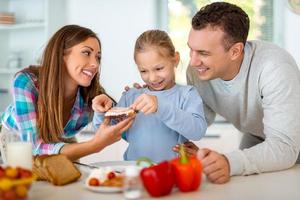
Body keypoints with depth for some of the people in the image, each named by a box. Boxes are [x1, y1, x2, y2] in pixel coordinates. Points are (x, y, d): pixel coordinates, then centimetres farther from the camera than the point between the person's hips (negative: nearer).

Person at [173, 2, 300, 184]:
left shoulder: (274, 68, -37)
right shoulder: (197, 70, -21)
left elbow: (285, 147, -41)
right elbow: (202, 116, -3)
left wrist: (230, 163, -57)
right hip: (256, 140, 4)